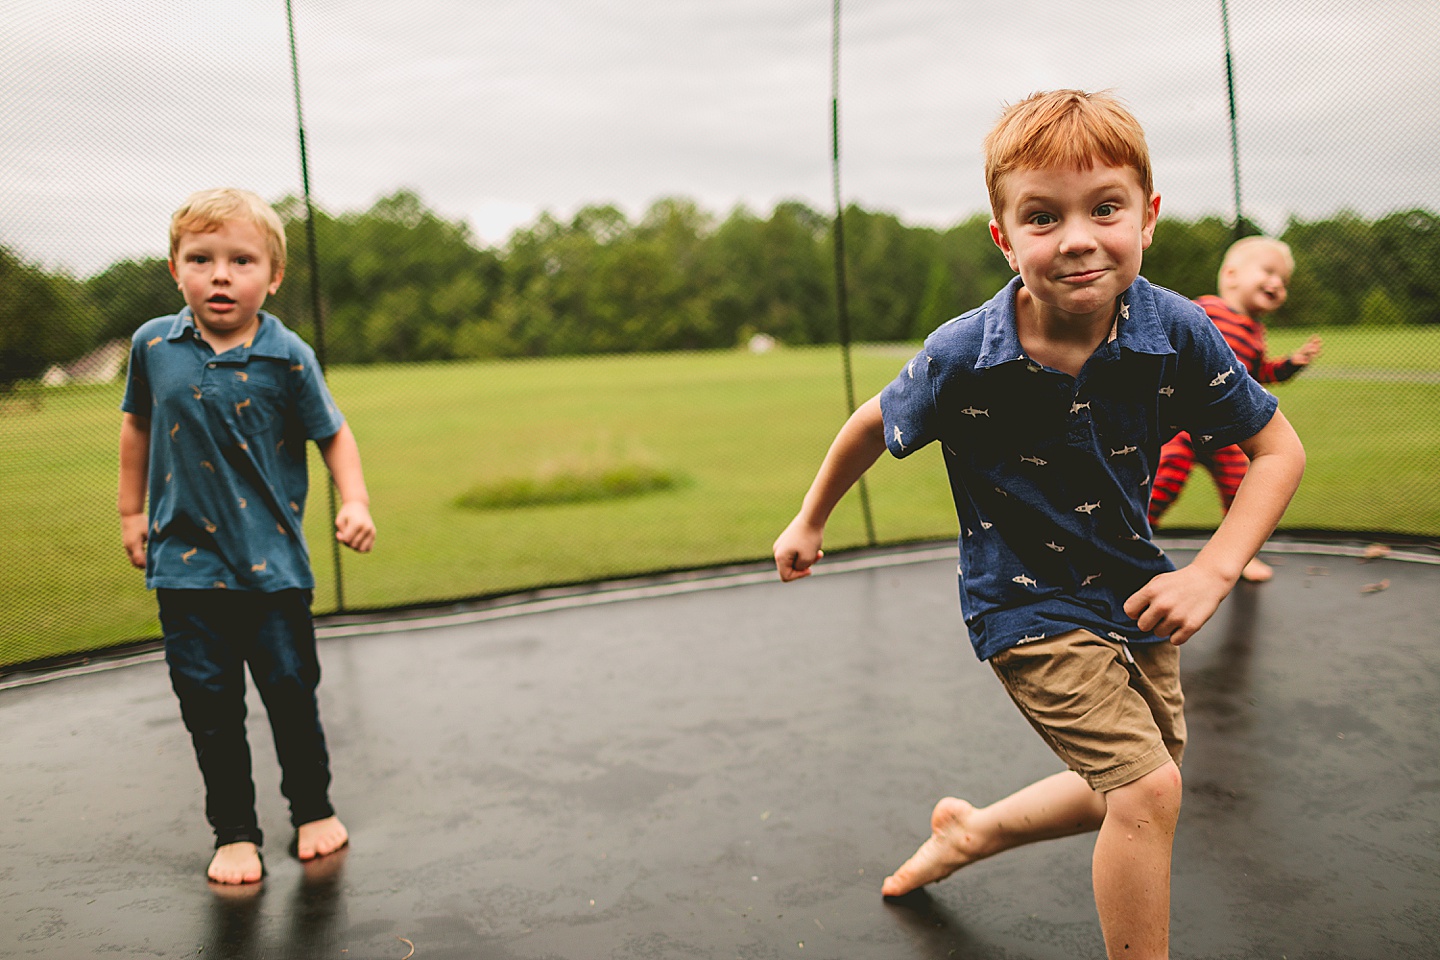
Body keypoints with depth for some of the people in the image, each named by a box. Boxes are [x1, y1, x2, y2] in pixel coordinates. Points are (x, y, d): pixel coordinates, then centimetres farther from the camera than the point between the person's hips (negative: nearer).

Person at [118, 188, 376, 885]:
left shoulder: (287, 358, -8)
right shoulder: (153, 345, 0)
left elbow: (334, 434, 2)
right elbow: (137, 424, 15)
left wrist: (354, 501, -13)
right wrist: (132, 512, 16)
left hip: (272, 562, -2)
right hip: (185, 560, 2)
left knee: (291, 691, 6)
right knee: (208, 702, 6)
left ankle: (313, 809, 27)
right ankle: (234, 832, 21)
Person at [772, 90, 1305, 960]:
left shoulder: (1176, 334, -18)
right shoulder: (963, 358, -23)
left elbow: (1279, 447, -6)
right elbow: (875, 425, -4)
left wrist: (1214, 572, -19)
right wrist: (810, 523, 9)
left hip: (1132, 589, 5)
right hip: (1026, 602, -5)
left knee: (1135, 795, 18)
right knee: (1148, 788, -15)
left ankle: (971, 830, 42)